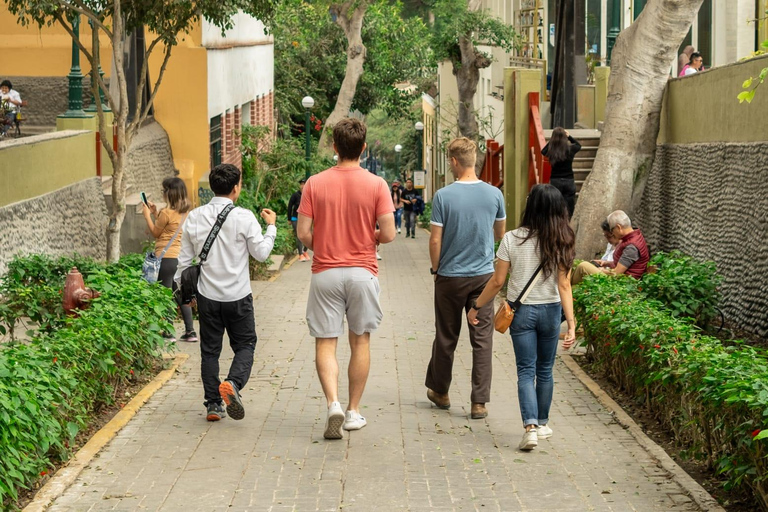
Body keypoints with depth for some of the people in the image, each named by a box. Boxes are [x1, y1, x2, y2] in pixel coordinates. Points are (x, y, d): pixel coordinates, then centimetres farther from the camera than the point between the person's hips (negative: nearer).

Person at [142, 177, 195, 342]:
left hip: (166, 258, -8)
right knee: (181, 295, 16)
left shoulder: (166, 212, -15)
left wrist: (147, 215, 8)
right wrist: (156, 213, 21)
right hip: (182, 257, 8)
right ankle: (190, 331, 16)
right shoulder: (186, 212, 9)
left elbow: (156, 233, -2)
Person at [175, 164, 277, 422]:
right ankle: (233, 383, -18)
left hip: (207, 295, 3)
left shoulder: (194, 217, 0)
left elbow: (185, 258, 5)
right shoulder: (244, 217, -10)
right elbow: (261, 253, -4)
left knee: (210, 349, 12)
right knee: (245, 345, 9)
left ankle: (213, 404, 11)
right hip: (237, 295, -3)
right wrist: (271, 226, 10)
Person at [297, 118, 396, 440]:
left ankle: (333, 404, -16)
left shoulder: (315, 184, -3)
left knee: (325, 344, 4)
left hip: (325, 272, 0)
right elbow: (388, 234, -10)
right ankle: (353, 411, 18)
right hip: (362, 273, 0)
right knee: (360, 342, 13)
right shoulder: (376, 185, -5)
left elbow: (303, 233, -5)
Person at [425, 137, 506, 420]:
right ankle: (479, 402, 1)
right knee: (482, 339, 3)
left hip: (450, 277, -1)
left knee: (446, 337, 13)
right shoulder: (494, 194, -3)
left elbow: (435, 240, -10)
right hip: (484, 275, 2)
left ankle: (440, 391, 29)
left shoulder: (443, 196, -12)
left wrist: (435, 269, 6)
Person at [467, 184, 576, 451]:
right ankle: (542, 424, 29)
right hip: (550, 311, 1)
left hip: (521, 311, -1)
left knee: (526, 371, 1)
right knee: (544, 370, 16)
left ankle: (530, 426, -15)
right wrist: (571, 324, -11)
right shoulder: (561, 243, -6)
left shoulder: (512, 239, -9)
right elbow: (564, 286, -11)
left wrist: (476, 307, 5)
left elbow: (497, 281, -7)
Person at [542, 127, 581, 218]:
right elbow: (579, 145, 17)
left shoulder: (551, 151, -10)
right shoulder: (570, 149, -7)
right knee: (569, 209, 6)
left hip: (555, 181, 0)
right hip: (569, 181, 0)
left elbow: (543, 151, 15)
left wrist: (552, 140, 10)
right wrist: (569, 136, 22)